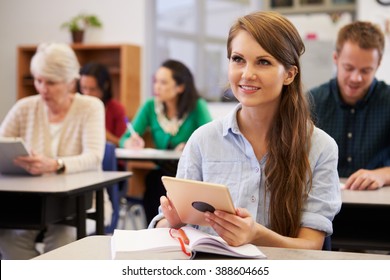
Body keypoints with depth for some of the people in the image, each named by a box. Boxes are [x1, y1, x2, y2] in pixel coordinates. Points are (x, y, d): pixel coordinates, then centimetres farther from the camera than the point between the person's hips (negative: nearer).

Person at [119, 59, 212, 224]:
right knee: (152, 180, -32)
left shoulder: (197, 107, -3)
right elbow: (125, 139, 3)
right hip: (162, 171, 3)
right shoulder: (151, 106, 6)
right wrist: (130, 143, -21)